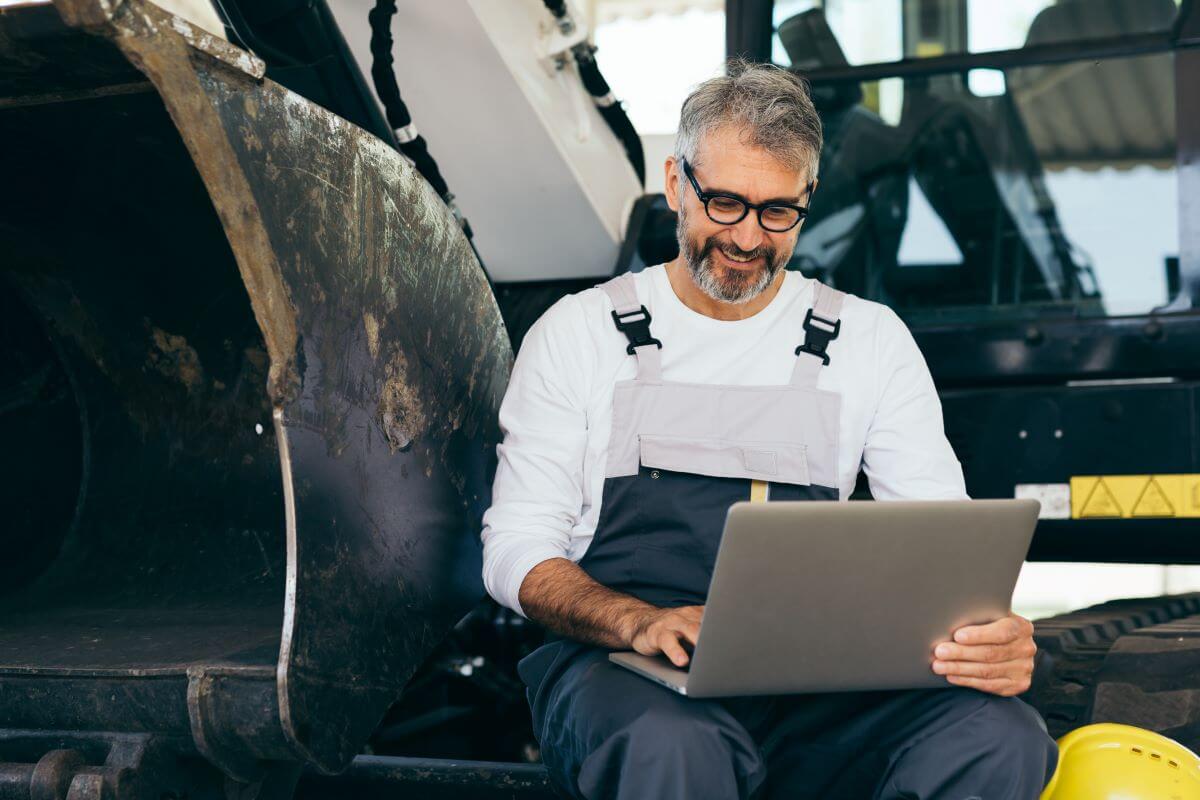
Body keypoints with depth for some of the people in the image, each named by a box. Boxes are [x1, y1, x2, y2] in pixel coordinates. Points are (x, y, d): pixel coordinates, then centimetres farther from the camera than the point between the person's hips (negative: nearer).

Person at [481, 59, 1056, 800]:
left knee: (1000, 736, -28)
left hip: (812, 677, 3)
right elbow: (516, 550, 4)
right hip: (621, 664, -3)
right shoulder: (580, 333, 9)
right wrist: (637, 622, -18)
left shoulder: (870, 339, 14)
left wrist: (989, 632, -17)